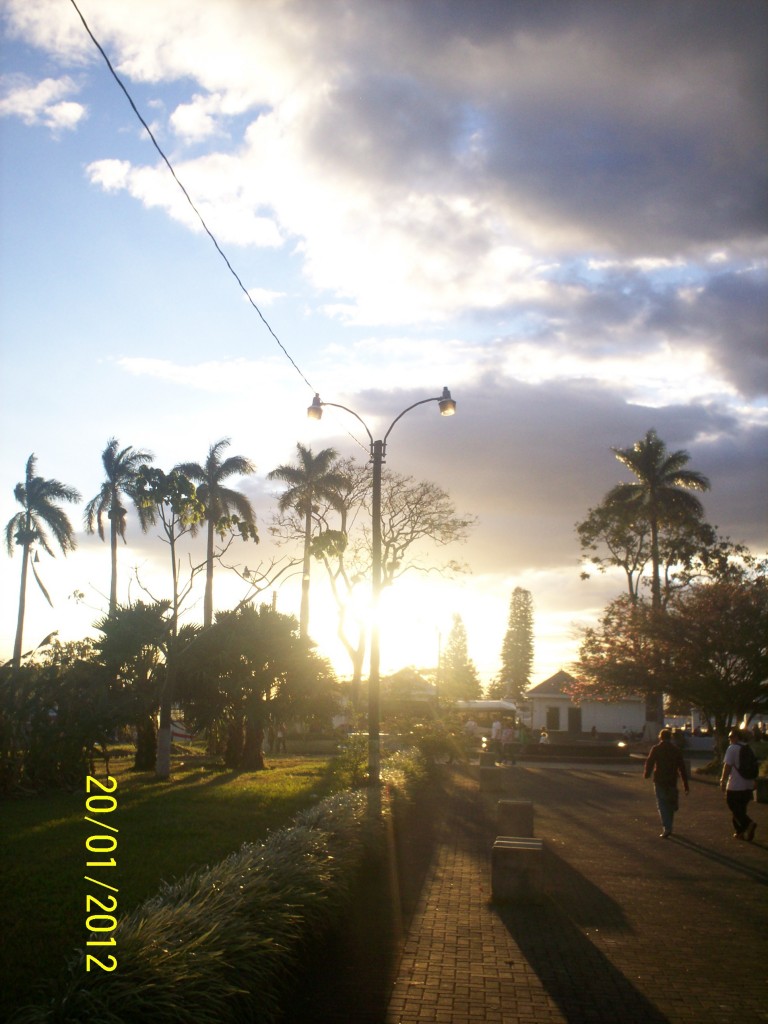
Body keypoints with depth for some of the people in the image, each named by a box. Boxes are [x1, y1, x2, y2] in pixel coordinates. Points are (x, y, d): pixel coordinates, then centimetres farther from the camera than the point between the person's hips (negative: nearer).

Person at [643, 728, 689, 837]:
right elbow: (682, 768, 2)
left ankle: (666, 829, -15)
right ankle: (668, 827, 26)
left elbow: (649, 763, -4)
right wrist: (686, 786, 4)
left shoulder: (655, 749, -4)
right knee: (670, 805, 17)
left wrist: (646, 774, 16)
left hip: (659, 781, -3)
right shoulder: (676, 750, 3)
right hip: (672, 782, 3)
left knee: (662, 805, -2)